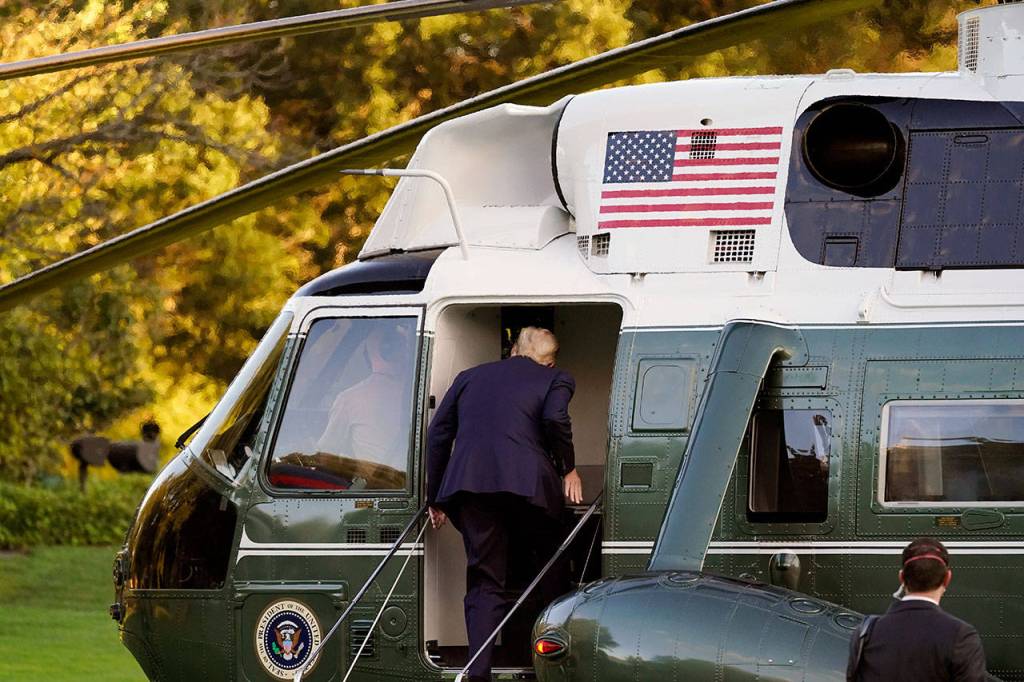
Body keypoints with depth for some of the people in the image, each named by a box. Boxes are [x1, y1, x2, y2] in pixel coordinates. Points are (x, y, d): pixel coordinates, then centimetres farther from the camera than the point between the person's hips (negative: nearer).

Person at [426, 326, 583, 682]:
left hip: (469, 485, 2)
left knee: (484, 582, 3)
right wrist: (568, 469, 8)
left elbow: (437, 434, 21)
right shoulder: (555, 379, 17)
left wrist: (435, 498, 24)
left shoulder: (470, 377, 28)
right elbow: (555, 418, -5)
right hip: (526, 482, -2)